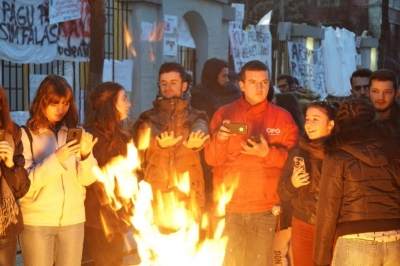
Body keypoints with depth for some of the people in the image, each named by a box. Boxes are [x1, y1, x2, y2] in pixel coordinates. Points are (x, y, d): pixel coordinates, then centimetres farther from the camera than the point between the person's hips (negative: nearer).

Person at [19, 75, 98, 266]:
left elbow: (87, 179, 0)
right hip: (36, 221, -3)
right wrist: (56, 159, -24)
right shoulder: (26, 134, -4)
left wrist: (86, 154, -19)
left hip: (73, 219, 3)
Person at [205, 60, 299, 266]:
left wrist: (268, 152, -17)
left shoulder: (282, 117, 3)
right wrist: (220, 139, -18)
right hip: (228, 206, 0)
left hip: (265, 208, 0)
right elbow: (211, 159, 2)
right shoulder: (224, 114, 4)